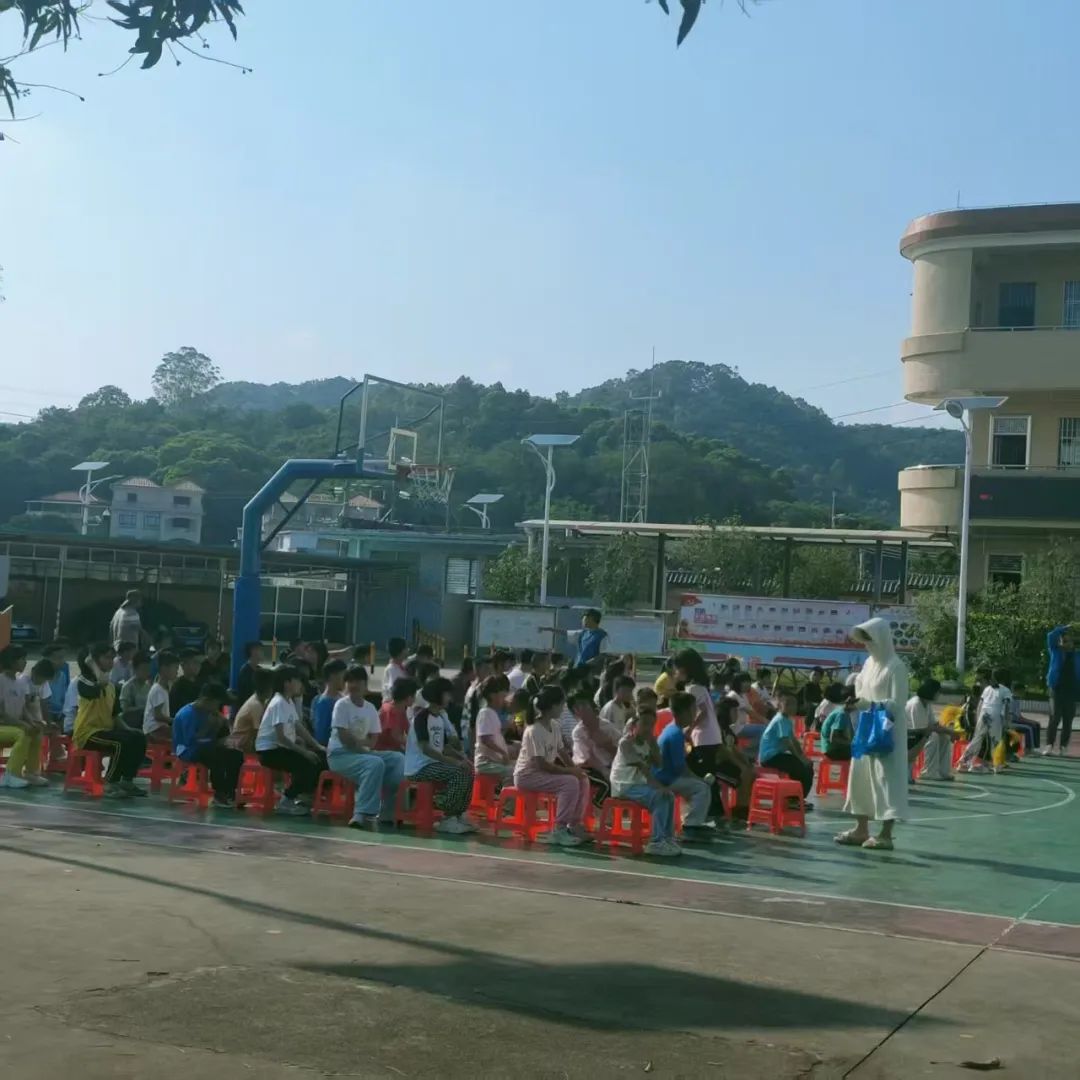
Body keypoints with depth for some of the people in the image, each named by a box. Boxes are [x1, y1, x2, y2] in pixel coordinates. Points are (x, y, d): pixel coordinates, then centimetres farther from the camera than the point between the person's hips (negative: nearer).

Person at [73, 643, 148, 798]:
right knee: (122, 742, -30)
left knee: (138, 738, -11)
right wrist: (93, 665, -18)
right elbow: (102, 683, -34)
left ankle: (127, 781, -3)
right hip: (88, 732, -8)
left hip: (106, 729, 8)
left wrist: (126, 728, 2)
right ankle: (111, 784, -19)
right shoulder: (84, 682, -10)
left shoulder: (111, 687, 16)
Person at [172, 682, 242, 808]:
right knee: (217, 755, -35)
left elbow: (214, 737, 11)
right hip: (187, 751, -9)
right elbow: (190, 741, -25)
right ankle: (219, 794, -22)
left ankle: (229, 792, -4)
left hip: (205, 748, 9)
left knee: (236, 754, -6)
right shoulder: (187, 714, -17)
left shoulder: (208, 713, 7)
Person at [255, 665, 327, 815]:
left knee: (320, 759, 0)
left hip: (282, 747, 9)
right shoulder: (279, 703, -19)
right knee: (308, 764, -25)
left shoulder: (289, 702, 10)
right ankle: (285, 801, -12)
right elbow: (281, 737, -24)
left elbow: (299, 728, 17)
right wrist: (304, 752, -22)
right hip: (269, 750, -9)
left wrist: (317, 746, 8)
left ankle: (304, 795, 12)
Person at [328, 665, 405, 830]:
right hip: (340, 754, -7)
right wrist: (363, 743, -9)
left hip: (361, 753, 7)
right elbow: (344, 738, -14)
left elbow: (372, 741, 7)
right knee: (376, 763, -32)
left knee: (399, 759, -9)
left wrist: (357, 741, -11)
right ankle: (363, 814, -34)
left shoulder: (370, 708, 10)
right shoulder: (342, 705, -7)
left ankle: (387, 813, -9)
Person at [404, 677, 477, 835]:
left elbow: (445, 747, 17)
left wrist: (462, 758, -2)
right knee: (458, 774, -23)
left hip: (433, 763, 9)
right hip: (419, 767, -9)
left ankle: (458, 815, 5)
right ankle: (447, 819, -16)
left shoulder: (442, 716, 12)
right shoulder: (421, 717, -15)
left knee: (468, 773, 0)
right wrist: (454, 762, -25)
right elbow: (426, 749, -23)